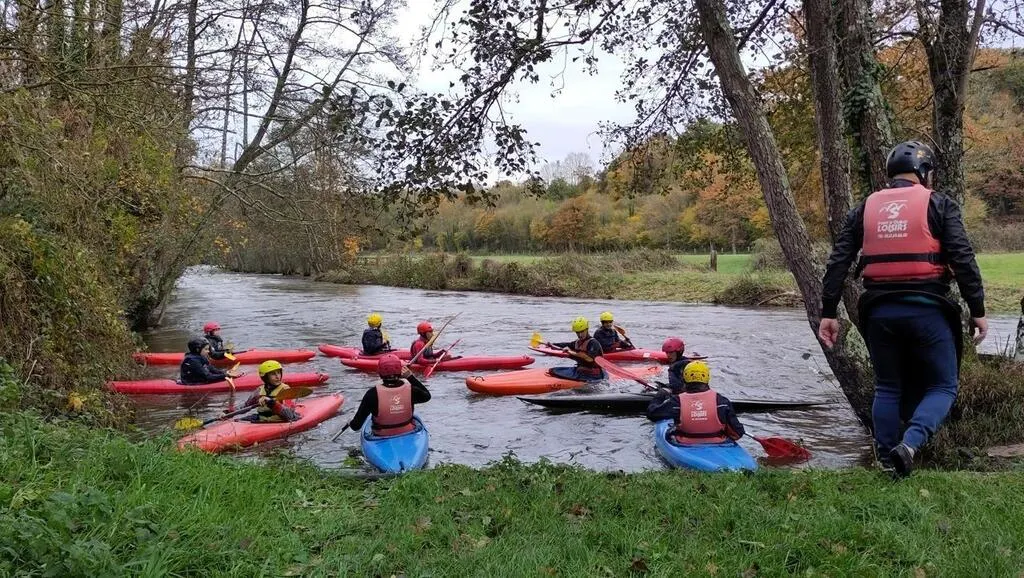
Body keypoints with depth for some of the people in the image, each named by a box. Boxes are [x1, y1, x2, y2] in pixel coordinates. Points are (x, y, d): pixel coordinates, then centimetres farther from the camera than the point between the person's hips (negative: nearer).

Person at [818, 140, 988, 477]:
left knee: (887, 388, 16)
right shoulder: (938, 204, 2)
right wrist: (977, 311, 0)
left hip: (879, 310, 3)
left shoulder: (866, 208, 11)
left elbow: (838, 262, 6)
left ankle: (887, 462, 18)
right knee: (942, 387, 9)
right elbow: (963, 260, -5)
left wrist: (829, 313, 8)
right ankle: (909, 446, -13)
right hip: (925, 309, -3)